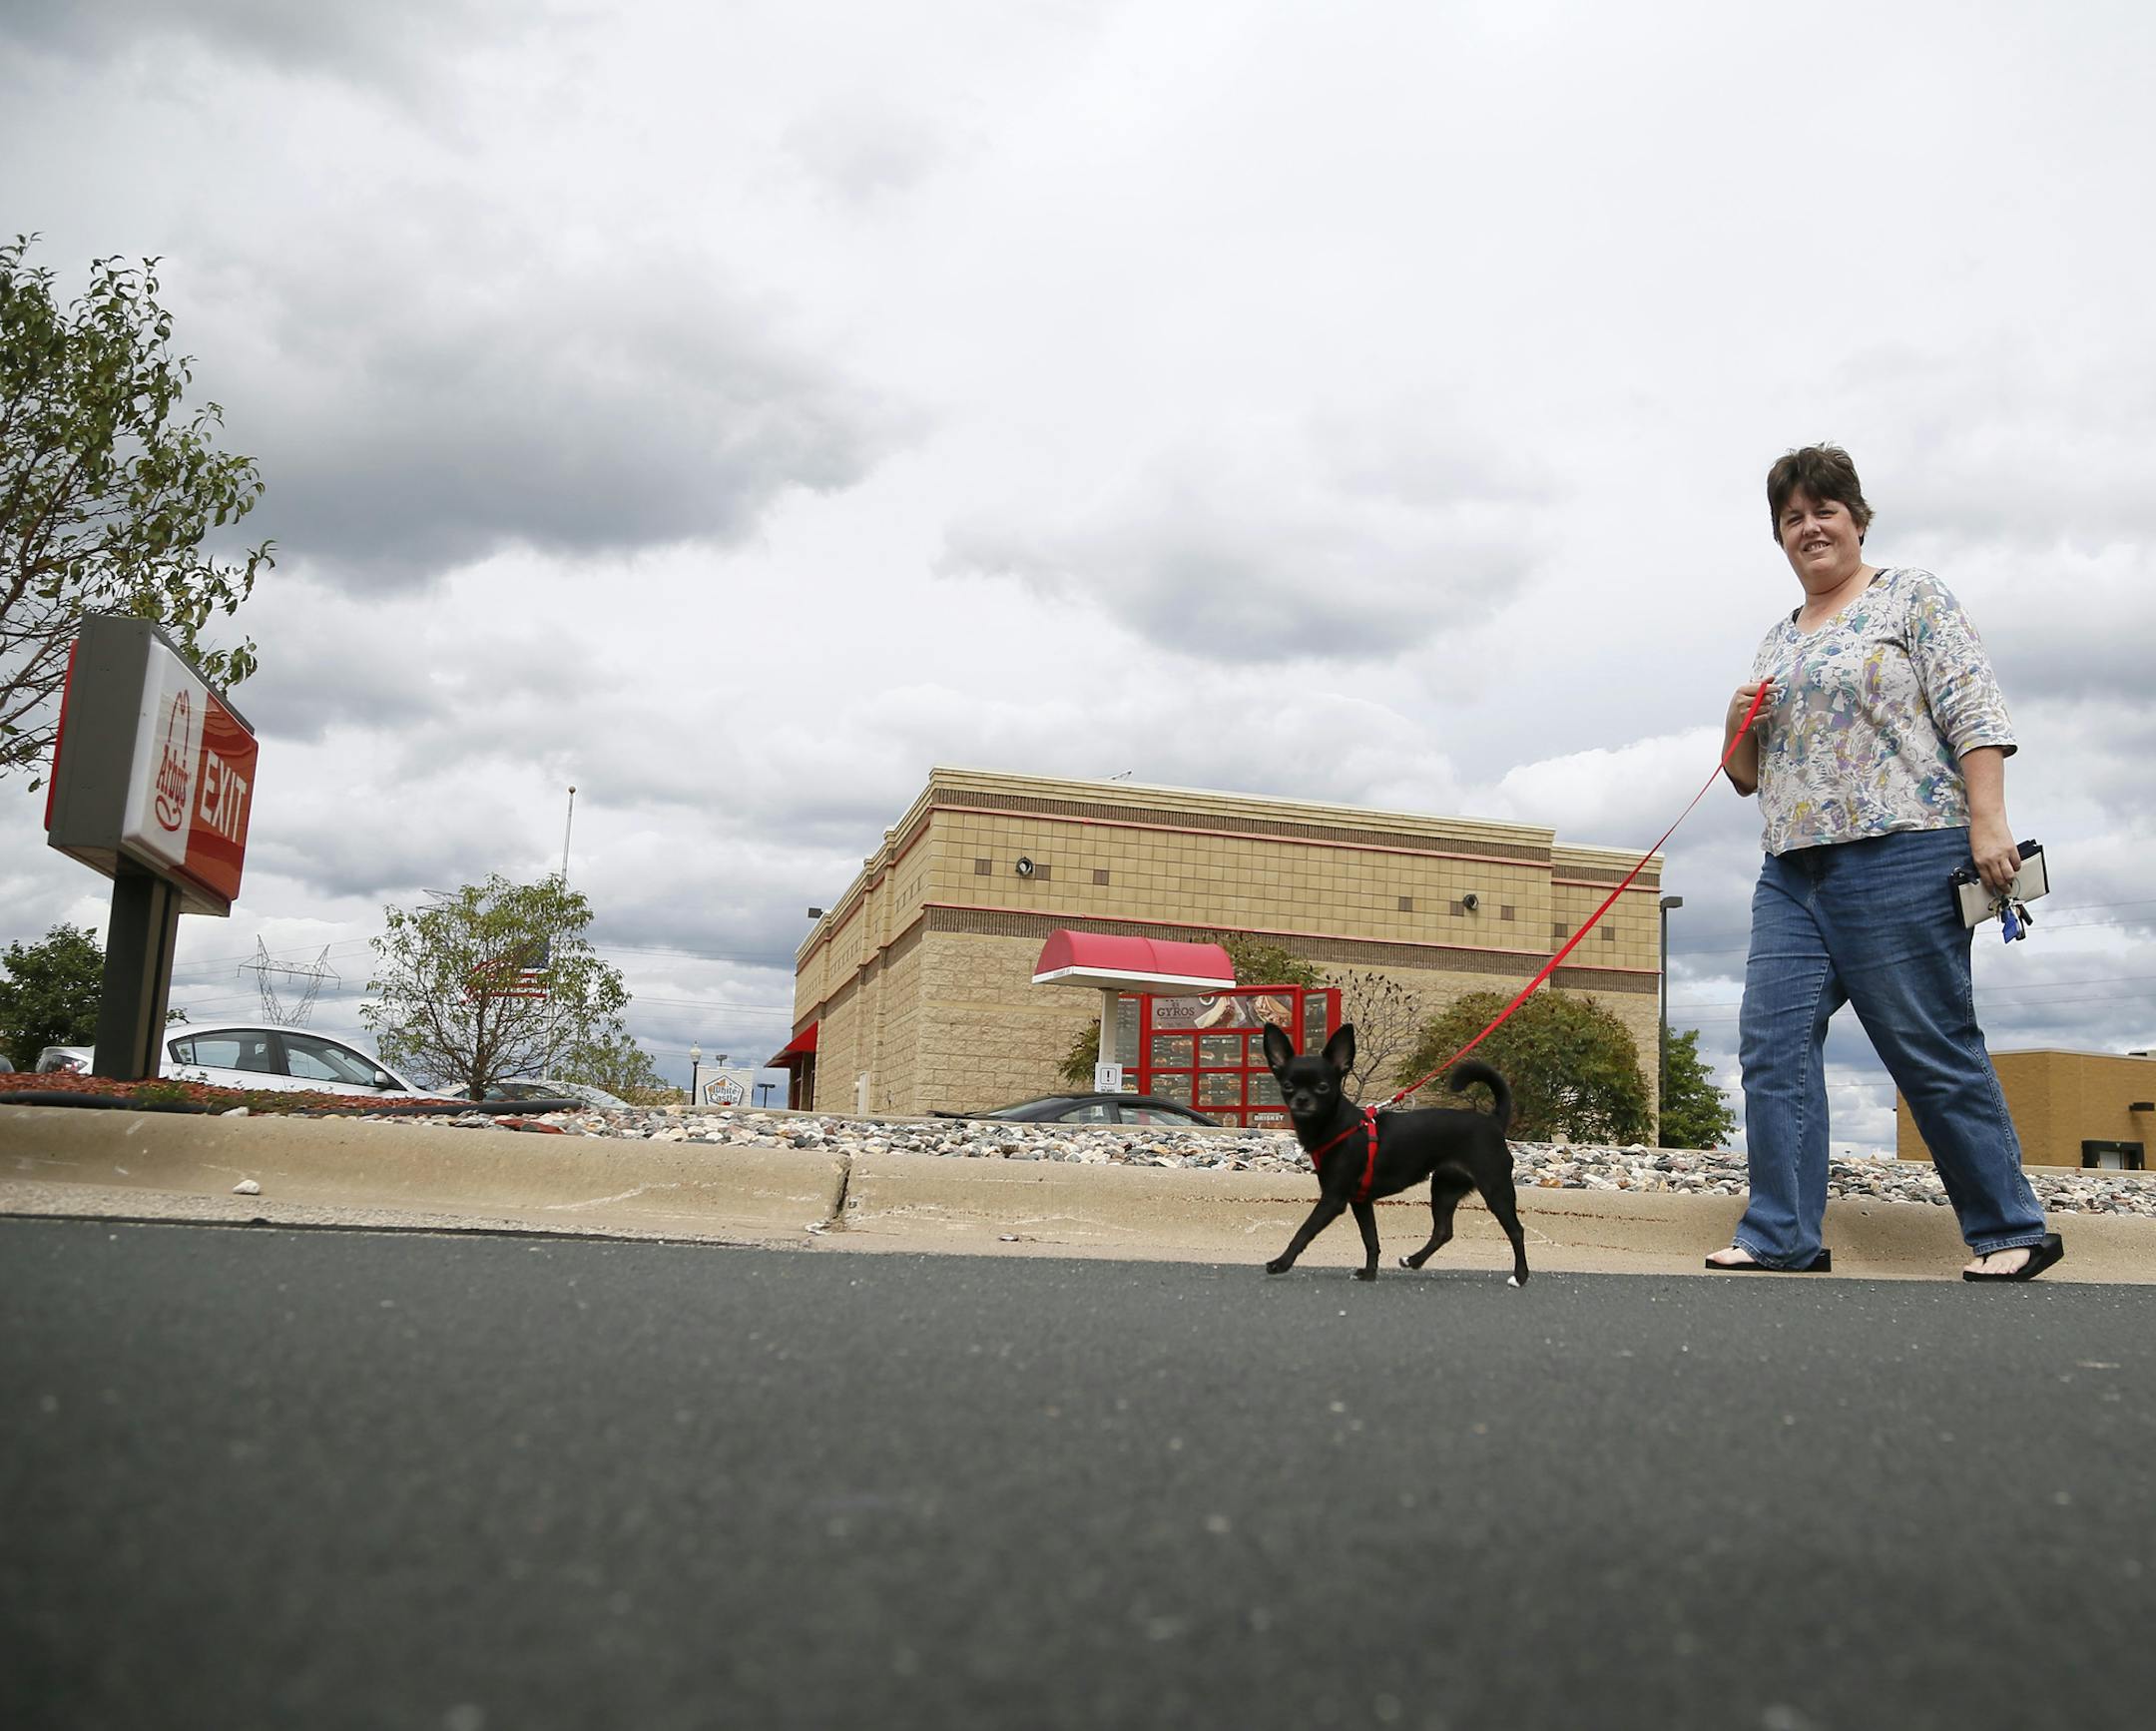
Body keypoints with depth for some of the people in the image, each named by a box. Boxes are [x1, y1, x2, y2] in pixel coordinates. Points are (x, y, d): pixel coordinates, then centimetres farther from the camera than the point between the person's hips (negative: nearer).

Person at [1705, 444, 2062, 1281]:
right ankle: (1782, 1236, 0)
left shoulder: (1912, 596, 4)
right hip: (1793, 873, 6)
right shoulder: (1777, 639, 21)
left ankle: (2012, 1231, 12)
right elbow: (1746, 773, 24)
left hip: (1901, 858, -6)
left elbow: (1973, 710, -6)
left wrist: (1988, 822, -16)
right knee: (1773, 1041, -3)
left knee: (1934, 1048, -2)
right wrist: (1739, 721, 3)